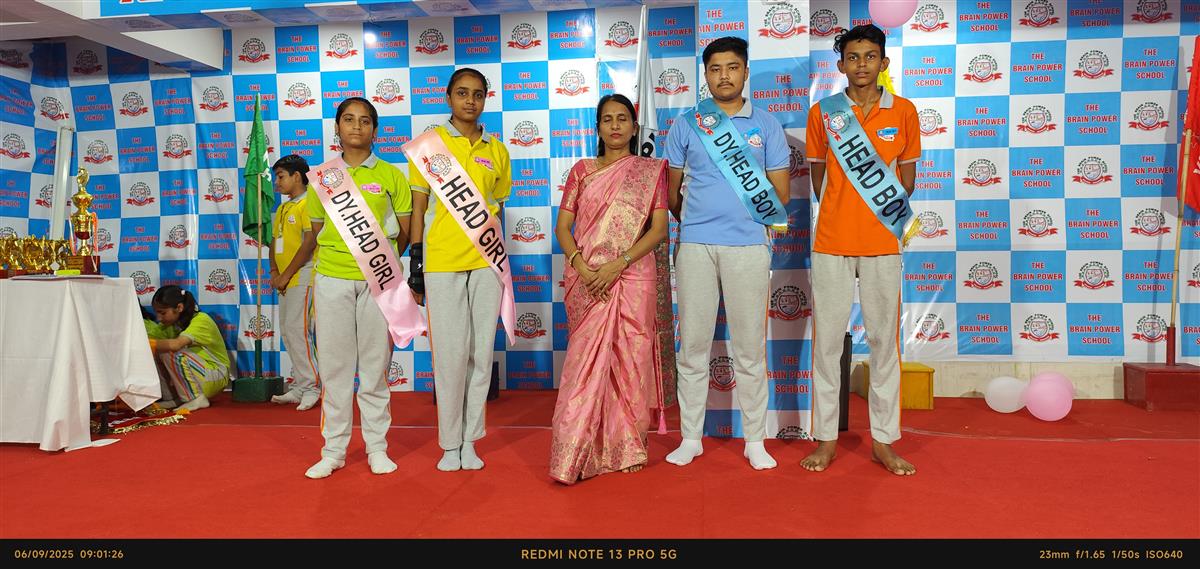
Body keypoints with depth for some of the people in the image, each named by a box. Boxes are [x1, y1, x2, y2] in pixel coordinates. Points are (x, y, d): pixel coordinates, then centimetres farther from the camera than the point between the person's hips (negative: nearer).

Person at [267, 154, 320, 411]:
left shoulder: (308, 203, -8)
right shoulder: (283, 208, 19)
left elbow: (310, 242, -16)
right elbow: (276, 242, 18)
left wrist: (286, 275, -14)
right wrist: (274, 271, 2)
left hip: (302, 277, -9)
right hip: (285, 281, 9)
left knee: (296, 329, -12)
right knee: (289, 332, 10)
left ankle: (311, 387, -6)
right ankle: (300, 387, 17)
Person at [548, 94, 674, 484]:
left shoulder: (651, 171, 8)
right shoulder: (582, 170, 12)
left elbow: (659, 228, -1)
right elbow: (562, 225, 7)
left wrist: (617, 265, -13)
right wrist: (580, 264, -11)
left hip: (634, 279, 0)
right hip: (587, 281, 1)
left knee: (631, 361, 2)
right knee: (585, 362, -3)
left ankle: (628, 448, 15)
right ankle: (574, 456, 2)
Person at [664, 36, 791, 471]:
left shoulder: (766, 125, 9)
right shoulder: (687, 123, 10)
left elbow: (781, 194, 10)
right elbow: (672, 189, 15)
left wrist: (747, 217, 7)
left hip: (748, 244, 0)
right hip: (695, 244, 1)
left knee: (750, 346, 3)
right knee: (693, 345, 4)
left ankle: (755, 440, 15)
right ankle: (690, 438, 15)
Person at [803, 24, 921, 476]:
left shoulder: (904, 112, 6)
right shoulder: (823, 112, 4)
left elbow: (907, 177, 12)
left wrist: (888, 218, 6)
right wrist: (841, 217, 7)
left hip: (882, 246, 1)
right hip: (831, 243, 0)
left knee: (884, 340, 5)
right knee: (827, 340, 3)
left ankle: (883, 440, 17)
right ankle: (825, 438, 14)